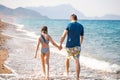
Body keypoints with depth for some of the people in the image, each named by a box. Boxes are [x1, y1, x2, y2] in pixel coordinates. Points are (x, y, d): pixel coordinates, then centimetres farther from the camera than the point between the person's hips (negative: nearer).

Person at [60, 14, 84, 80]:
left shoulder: (69, 25, -2)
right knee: (77, 62, -2)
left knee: (67, 58, 26)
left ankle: (67, 72, 34)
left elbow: (64, 35, -13)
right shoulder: (81, 26, 7)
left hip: (69, 46, -1)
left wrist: (60, 44, -11)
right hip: (77, 46, 1)